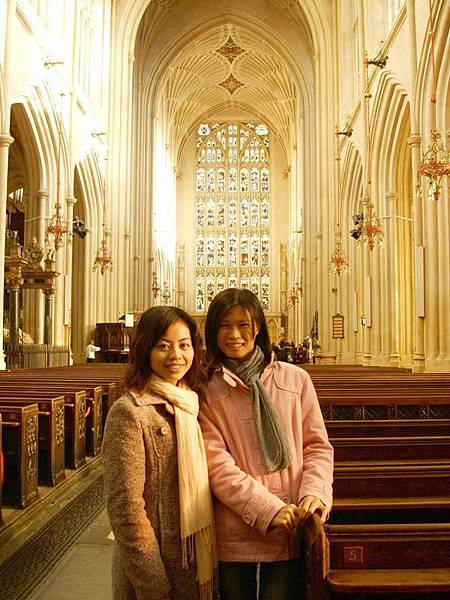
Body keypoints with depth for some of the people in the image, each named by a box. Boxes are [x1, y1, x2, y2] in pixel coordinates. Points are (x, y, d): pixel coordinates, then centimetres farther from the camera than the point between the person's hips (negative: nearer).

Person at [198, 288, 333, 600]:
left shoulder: (295, 379, 0)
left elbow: (318, 445, 4)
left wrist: (314, 493, -13)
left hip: (291, 533, 1)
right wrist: (268, 509, -18)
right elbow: (216, 463, -10)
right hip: (234, 535, 0)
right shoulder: (206, 390, -4)